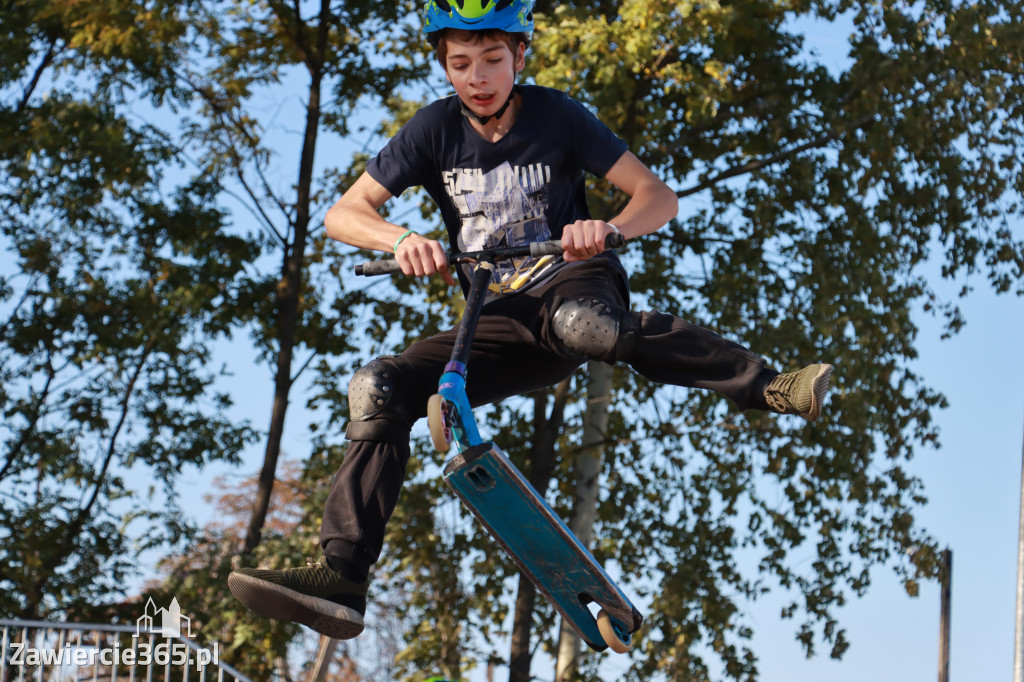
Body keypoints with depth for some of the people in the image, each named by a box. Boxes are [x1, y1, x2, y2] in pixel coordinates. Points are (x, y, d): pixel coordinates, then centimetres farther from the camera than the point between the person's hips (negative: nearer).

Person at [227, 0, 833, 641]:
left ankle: (767, 385, -34)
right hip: (503, 322, 3)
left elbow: (659, 196, -11)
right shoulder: (437, 129, -1)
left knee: (580, 323, -42)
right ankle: (341, 580, -18)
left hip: (573, 282, -3)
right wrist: (401, 238, -26)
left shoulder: (557, 116, -7)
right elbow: (344, 213, -4)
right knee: (378, 389, -19)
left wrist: (606, 228, -34)